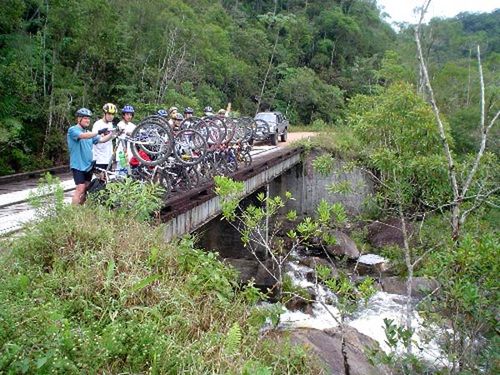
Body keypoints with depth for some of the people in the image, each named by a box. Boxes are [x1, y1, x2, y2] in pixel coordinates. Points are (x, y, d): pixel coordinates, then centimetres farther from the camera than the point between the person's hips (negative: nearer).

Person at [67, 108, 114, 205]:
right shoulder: (73, 130, -7)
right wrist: (98, 132, -37)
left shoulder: (89, 133, 16)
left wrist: (112, 133, -9)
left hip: (88, 165, 7)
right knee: (80, 189, -14)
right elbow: (83, 136, -27)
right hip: (78, 165, -7)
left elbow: (101, 140, 7)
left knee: (86, 189, 11)